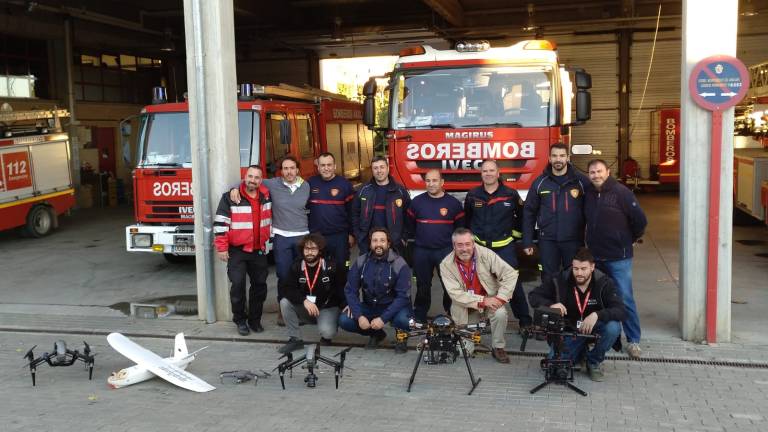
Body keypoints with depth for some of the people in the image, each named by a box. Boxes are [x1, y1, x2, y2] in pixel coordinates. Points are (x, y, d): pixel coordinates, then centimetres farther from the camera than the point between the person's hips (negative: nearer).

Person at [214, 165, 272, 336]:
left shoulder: (266, 196, 4)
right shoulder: (230, 197, -9)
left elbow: (269, 219, 18)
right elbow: (221, 223, -11)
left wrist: (269, 242, 13)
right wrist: (221, 248, -13)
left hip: (259, 250, 4)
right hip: (237, 251, -4)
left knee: (260, 284, 7)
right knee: (238, 285, -6)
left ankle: (255, 319, 20)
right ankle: (240, 320, 11)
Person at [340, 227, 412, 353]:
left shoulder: (399, 264, -17)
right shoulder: (360, 262, -8)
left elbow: (403, 296, -20)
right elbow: (350, 290, -7)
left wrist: (383, 318, -28)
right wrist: (359, 316, -21)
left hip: (393, 307, -4)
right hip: (369, 306, 4)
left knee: (402, 320, -36)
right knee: (344, 321, -18)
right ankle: (376, 334, 11)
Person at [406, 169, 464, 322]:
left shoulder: (453, 203, -1)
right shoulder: (417, 202, 2)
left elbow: (460, 226, 7)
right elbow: (410, 224, 13)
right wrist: (414, 239, 9)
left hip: (446, 251, -1)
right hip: (421, 251, 1)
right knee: (423, 285, 10)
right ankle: (419, 317, 20)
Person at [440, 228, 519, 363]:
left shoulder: (486, 254, -16)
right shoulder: (446, 265, -15)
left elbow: (510, 274, -14)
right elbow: (455, 293, -20)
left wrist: (500, 298, -25)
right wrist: (482, 301, -29)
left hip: (490, 299, -1)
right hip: (465, 306, 1)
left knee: (500, 313, -32)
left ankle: (498, 348, -7)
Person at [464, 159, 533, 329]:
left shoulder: (511, 194, -3)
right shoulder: (473, 195, 4)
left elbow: (521, 216, 11)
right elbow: (466, 218, 18)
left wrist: (515, 232, 9)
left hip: (504, 246, -2)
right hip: (479, 246, 3)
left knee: (513, 283, -6)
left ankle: (524, 319, 3)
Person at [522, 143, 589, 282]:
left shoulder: (581, 180, -2)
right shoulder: (540, 182, 2)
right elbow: (529, 212, 5)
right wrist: (527, 241, 2)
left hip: (574, 240, -1)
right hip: (548, 241, 1)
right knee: (548, 278, 9)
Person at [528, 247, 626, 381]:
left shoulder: (604, 283, -17)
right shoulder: (560, 280, -15)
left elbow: (620, 311, -26)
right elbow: (533, 296, -9)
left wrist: (596, 315, -43)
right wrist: (550, 305, -30)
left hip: (594, 328, 0)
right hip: (569, 329, 0)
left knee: (613, 327, -32)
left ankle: (594, 361, -2)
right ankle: (580, 352, 19)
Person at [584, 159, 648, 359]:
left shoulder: (621, 192, -12)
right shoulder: (588, 194, 5)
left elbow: (640, 220, -10)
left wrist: (630, 239, 3)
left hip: (618, 257, -6)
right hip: (594, 256, 6)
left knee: (625, 299, -3)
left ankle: (633, 340, 6)